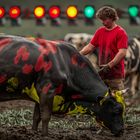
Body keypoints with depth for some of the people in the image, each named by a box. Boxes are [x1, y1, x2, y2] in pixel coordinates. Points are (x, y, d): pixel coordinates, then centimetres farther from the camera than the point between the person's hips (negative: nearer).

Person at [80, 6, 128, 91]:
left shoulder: (121, 32, -8)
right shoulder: (100, 31, 13)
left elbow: (122, 53, -16)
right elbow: (90, 47, 16)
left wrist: (109, 66, -23)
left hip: (116, 75, -6)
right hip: (102, 73, 6)